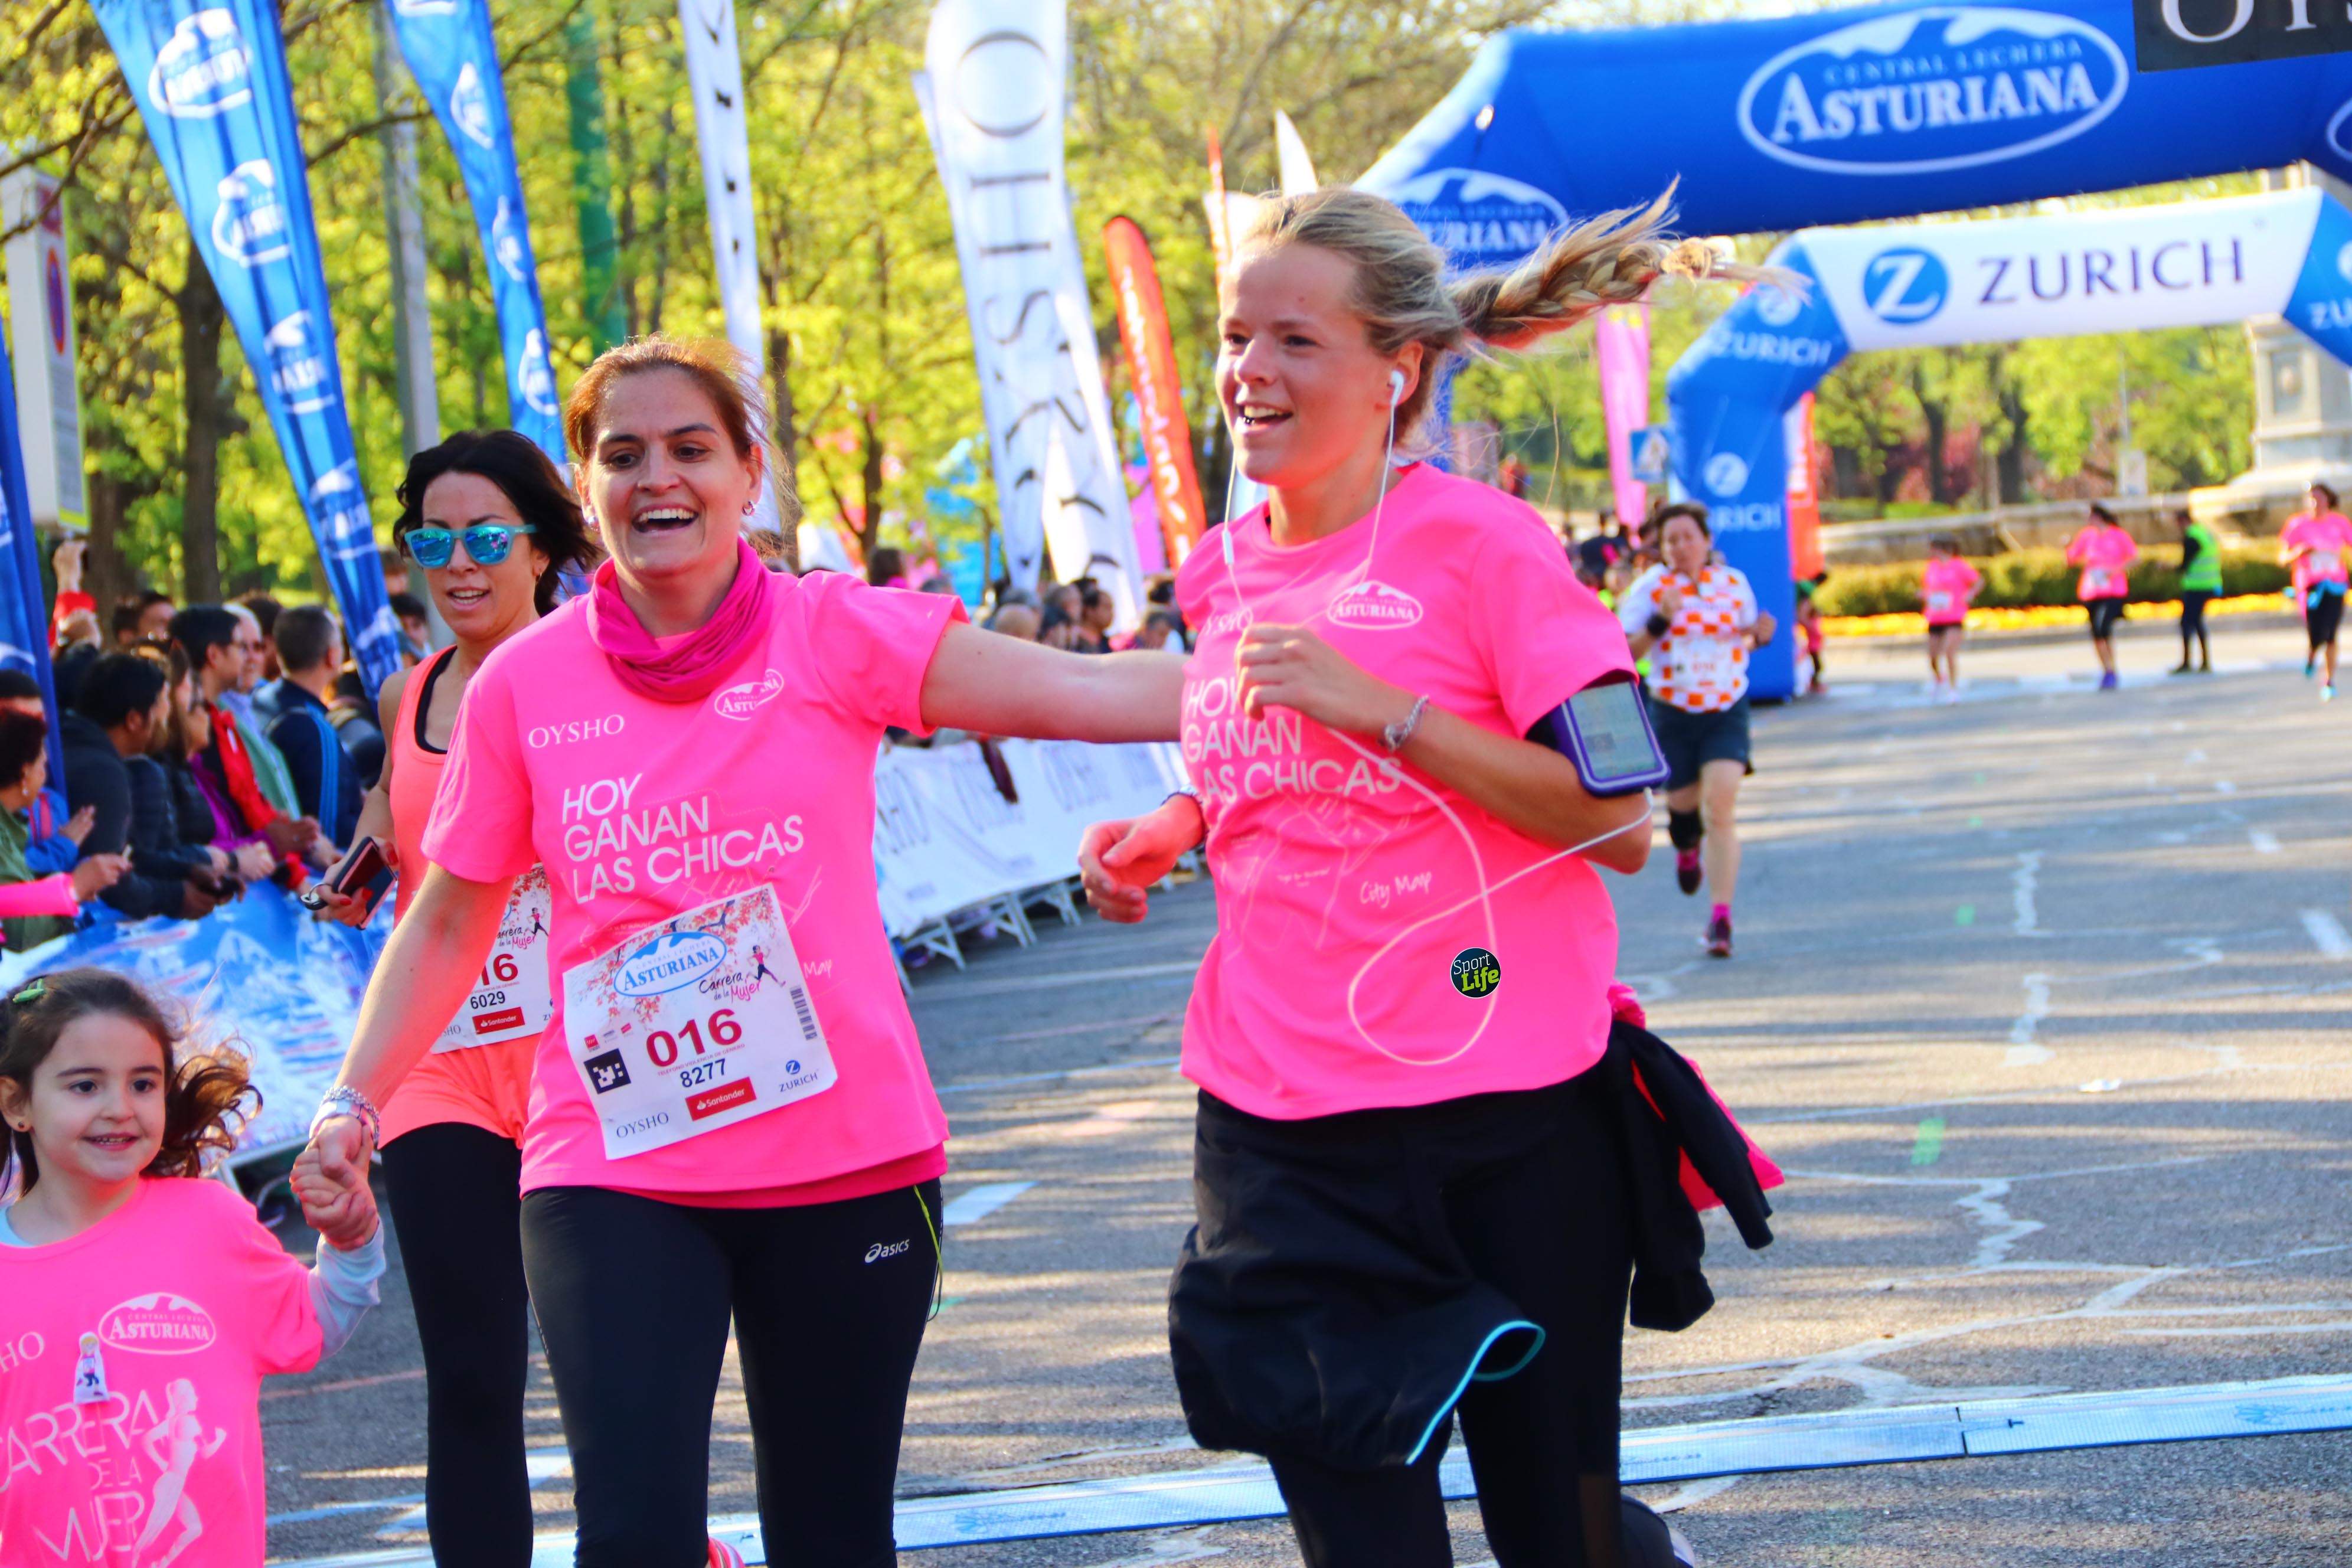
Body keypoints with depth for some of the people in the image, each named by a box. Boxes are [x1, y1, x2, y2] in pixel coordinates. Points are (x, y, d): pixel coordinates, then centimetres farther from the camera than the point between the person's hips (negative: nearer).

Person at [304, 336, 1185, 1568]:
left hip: (842, 1155, 0)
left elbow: (1087, 692, -9)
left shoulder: (832, 634, -2)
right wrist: (354, 1099, 1)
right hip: (613, 1171, 0)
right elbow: (448, 923, 11)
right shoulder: (522, 684, 3)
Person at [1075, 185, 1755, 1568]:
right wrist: (1179, 827, 5)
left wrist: (1379, 708, -20)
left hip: (1501, 1116, -5)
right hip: (1279, 1129, 5)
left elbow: (1619, 822, -14)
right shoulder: (1227, 572, 9)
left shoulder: (1480, 542, -9)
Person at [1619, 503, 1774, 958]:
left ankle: (1721, 917, -15)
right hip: (1672, 713, 0)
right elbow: (1626, 653, -9)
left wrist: (1759, 636, -5)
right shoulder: (1650, 587, -6)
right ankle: (1687, 847, 52)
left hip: (1727, 711, 0)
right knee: (1683, 805, 11)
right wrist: (1659, 621, -25)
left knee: (1721, 809, -15)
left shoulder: (1734, 583, 3)